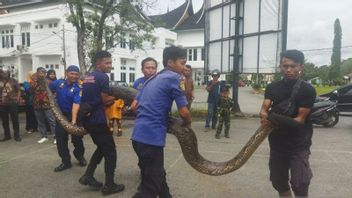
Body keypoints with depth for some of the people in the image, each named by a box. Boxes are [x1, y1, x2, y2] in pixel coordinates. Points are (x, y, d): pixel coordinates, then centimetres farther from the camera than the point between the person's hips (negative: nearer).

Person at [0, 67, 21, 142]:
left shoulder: (13, 81, 0)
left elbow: (18, 91, 4)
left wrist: (17, 99, -5)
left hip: (12, 103, -2)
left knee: (15, 120, 2)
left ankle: (17, 135, 11)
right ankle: (7, 135, 22)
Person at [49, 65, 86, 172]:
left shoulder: (78, 88, -17)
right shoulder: (58, 83, -5)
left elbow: (76, 104, -29)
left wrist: (74, 120, -39)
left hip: (73, 115, -3)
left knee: (77, 138, 7)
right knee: (60, 140, 5)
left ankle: (80, 157, 32)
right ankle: (66, 161, 18)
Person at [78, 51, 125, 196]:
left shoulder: (88, 77, 14)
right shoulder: (103, 77, -13)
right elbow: (105, 100, -12)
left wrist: (110, 99, 10)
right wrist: (114, 98, 7)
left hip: (88, 118, 9)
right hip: (97, 119, -9)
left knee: (102, 148, 23)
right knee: (110, 151, 3)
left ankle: (88, 176, 22)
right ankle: (109, 185, 9)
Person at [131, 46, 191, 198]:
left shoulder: (152, 79, 17)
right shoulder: (173, 77, -8)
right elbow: (184, 112, -8)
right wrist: (187, 123, 13)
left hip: (139, 135, 9)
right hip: (151, 137, -9)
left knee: (157, 177, 24)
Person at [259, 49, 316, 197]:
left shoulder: (307, 90, -9)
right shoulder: (272, 87, 3)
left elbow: (300, 119, -15)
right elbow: (264, 109, -7)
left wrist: (275, 122, -28)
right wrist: (264, 115, -31)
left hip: (298, 144, -4)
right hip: (277, 143, 4)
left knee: (299, 184, -14)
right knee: (279, 183, 15)